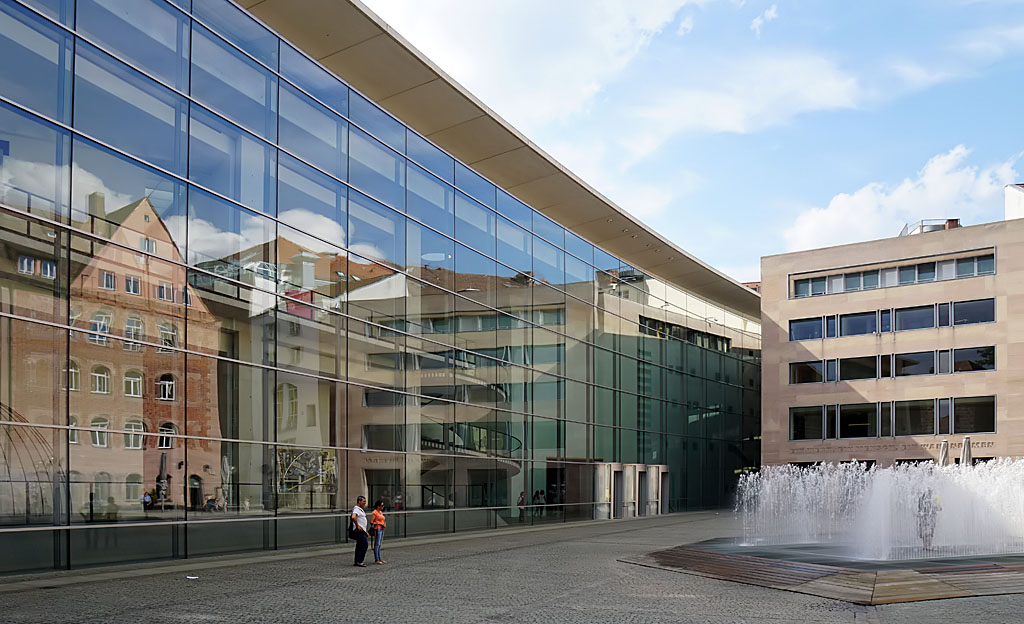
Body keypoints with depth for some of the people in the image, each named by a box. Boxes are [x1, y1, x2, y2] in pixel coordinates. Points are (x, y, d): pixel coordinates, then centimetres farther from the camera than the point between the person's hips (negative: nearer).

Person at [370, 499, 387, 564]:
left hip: (382, 529, 9)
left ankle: (379, 559, 16)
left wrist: (384, 524, 7)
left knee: (379, 545, 12)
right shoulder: (374, 512, -10)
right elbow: (371, 522, -15)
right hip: (377, 529, -9)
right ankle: (376, 560, -12)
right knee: (377, 545, -10)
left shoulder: (381, 512, 16)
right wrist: (380, 524, -17)